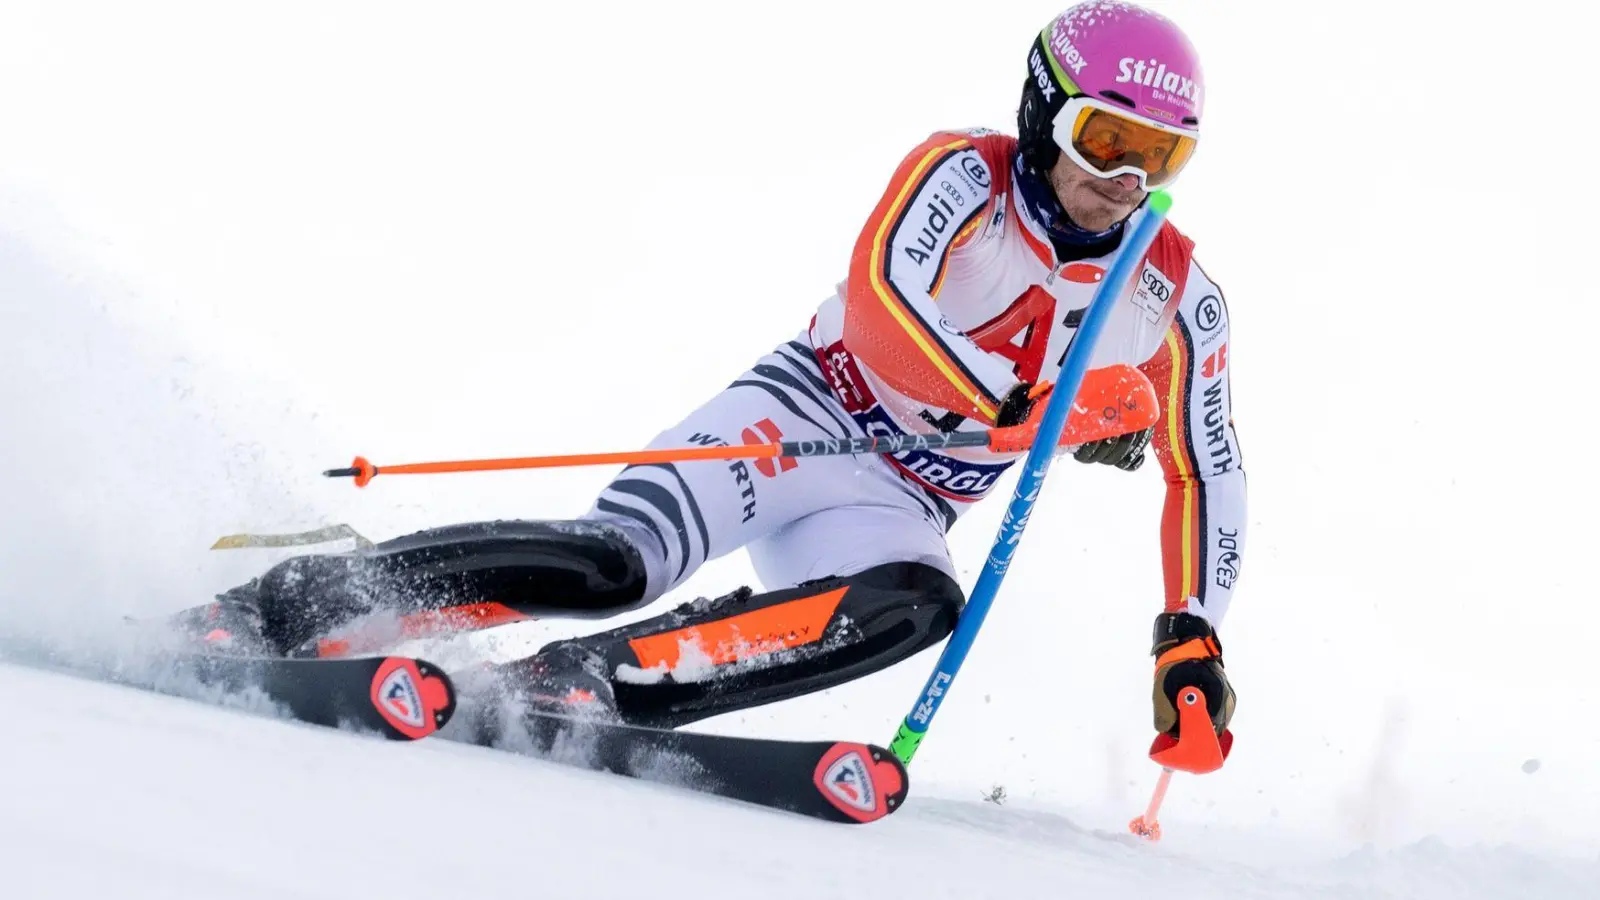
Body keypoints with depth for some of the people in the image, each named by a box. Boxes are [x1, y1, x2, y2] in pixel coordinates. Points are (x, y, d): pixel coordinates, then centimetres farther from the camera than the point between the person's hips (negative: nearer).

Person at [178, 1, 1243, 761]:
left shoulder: (1176, 299, -1)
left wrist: (1192, 636, -4)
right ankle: (281, 607, -21)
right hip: (805, 414, -4)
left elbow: (1208, 476, 6)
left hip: (894, 511, 4)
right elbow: (886, 289, -30)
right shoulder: (966, 175, -12)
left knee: (920, 602, -33)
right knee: (614, 562, -30)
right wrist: (1020, 407, -33)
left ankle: (572, 684, -36)